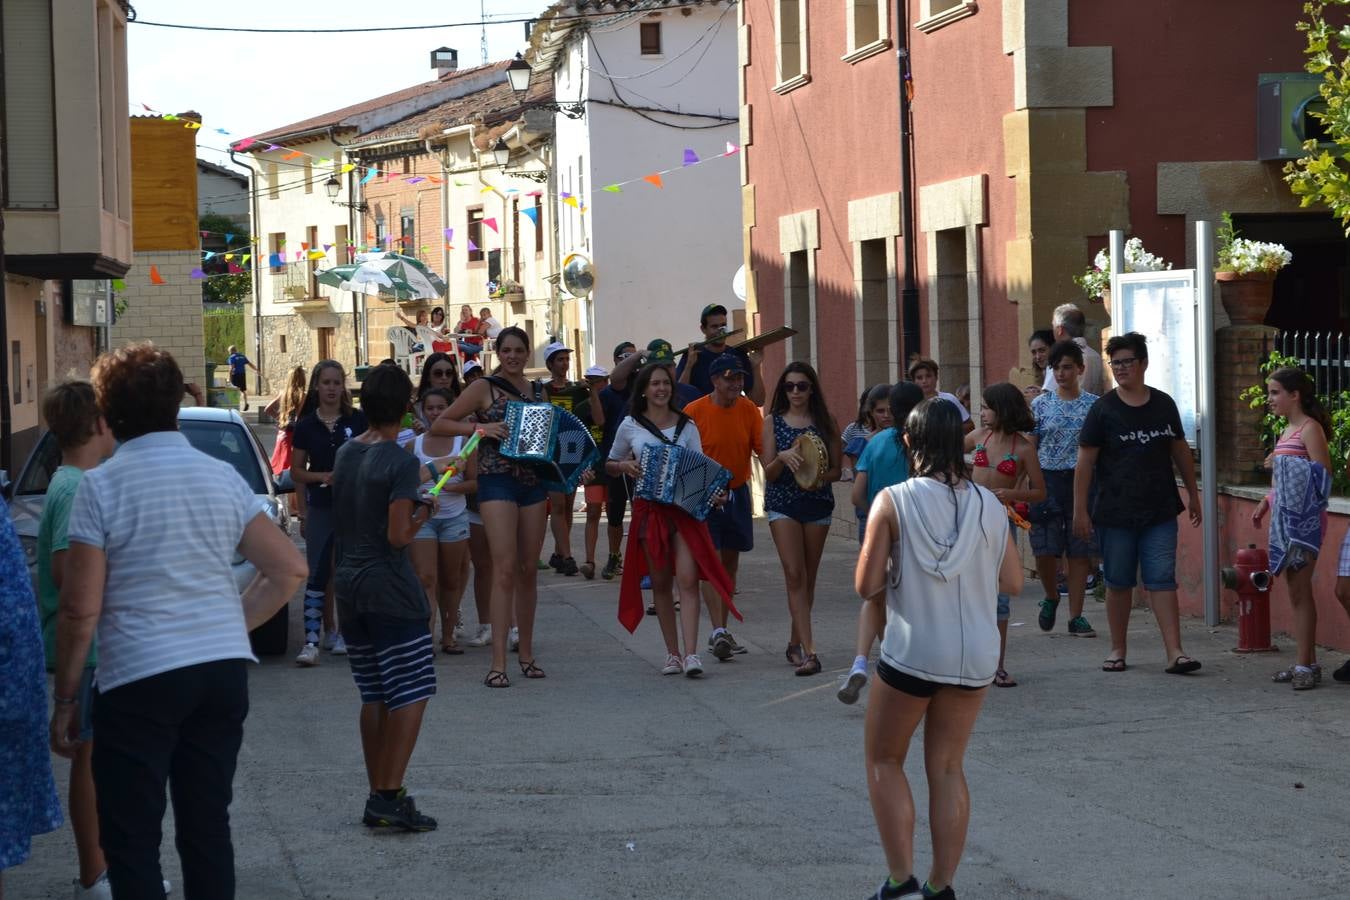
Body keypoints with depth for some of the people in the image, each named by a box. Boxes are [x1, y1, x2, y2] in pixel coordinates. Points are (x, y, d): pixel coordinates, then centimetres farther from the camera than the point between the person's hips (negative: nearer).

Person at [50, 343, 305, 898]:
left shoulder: (101, 486, -7)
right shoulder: (223, 478, 7)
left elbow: (80, 611, -9)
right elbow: (289, 569, 8)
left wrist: (65, 698, -1)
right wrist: (235, 626, 13)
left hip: (139, 677, -5)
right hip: (224, 668, 5)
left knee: (131, 844, 1)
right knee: (208, 828, 12)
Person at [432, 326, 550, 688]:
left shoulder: (537, 391, 13)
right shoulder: (484, 388, -1)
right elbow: (439, 425, -4)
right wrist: (480, 428, -16)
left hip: (533, 481, 5)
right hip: (497, 481, -5)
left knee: (529, 570, 9)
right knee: (505, 569, -14)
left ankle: (526, 653, 19)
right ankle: (498, 663, -16)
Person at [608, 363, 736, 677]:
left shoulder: (686, 426, 6)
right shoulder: (630, 426, 6)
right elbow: (610, 465, 16)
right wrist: (625, 466, -6)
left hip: (684, 507, -1)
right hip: (649, 509, 1)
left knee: (687, 579, -13)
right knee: (661, 583, 5)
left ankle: (691, 654, -18)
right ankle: (672, 653, 13)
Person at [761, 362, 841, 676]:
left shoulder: (825, 422, 5)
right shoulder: (774, 421, 3)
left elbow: (836, 470, 6)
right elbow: (768, 473, 0)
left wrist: (820, 477, -15)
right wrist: (782, 458, -21)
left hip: (818, 502, 2)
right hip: (783, 504, -2)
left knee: (808, 578, 9)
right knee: (795, 575, -12)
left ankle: (795, 642, 25)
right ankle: (809, 651, -18)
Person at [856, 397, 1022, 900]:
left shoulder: (893, 502, -11)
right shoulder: (988, 505, -1)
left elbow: (866, 587, -11)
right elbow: (1012, 582, 4)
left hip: (912, 651, -4)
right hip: (975, 655, 4)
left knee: (884, 760, 14)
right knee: (948, 768, 15)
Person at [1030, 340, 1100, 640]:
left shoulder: (1094, 405, 4)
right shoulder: (1040, 404, 4)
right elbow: (1029, 448, 5)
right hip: (1047, 480, 0)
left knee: (1079, 552, 1)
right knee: (1044, 549, -6)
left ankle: (1076, 616, 9)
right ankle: (1051, 597, 22)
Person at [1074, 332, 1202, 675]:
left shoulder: (1163, 405, 6)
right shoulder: (1103, 409, -3)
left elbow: (1180, 452, 17)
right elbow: (1085, 462, -4)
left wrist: (1193, 494, 18)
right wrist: (1080, 510, -8)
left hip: (1160, 511, 1)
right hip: (1115, 514, -1)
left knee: (1162, 581, -4)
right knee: (1118, 583, 8)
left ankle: (1175, 653, -7)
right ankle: (1118, 650, 20)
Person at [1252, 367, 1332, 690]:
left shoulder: (1310, 428, -10)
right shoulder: (1287, 431, 17)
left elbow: (1322, 474, -18)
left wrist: (1279, 462, -20)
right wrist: (1266, 502, 14)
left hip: (1304, 519, -9)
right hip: (1285, 518, 9)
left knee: (1300, 589, -8)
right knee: (1295, 591, 10)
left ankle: (1306, 664, -7)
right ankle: (1306, 661, 14)